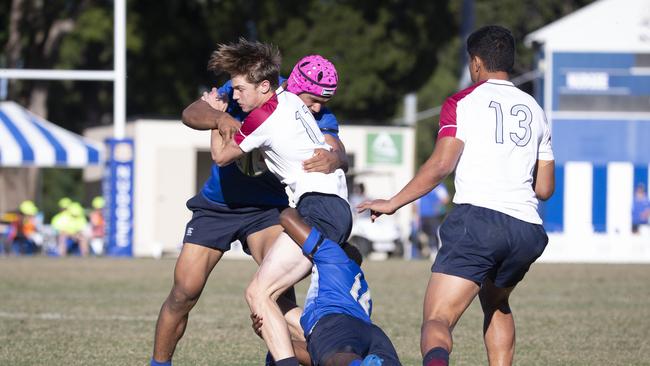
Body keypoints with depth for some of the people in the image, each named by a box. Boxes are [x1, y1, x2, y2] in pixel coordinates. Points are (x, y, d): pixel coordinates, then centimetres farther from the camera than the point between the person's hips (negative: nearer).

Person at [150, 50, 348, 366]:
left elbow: (339, 153, -30)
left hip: (267, 208, 0)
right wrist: (219, 118, -48)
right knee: (184, 292, -4)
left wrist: (332, 159, -55)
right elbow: (191, 113, -25)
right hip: (216, 206, 0)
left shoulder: (320, 117, -13)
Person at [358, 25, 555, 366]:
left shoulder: (462, 103, 5)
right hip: (527, 229, 5)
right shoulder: (534, 109, 21)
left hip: (477, 219, -5)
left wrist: (393, 203, 2)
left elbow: (440, 165, -7)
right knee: (497, 305, 33)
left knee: (436, 321, -12)